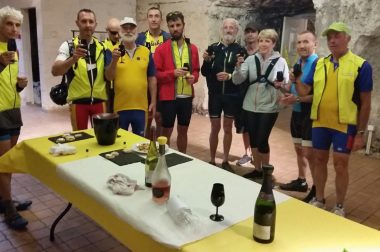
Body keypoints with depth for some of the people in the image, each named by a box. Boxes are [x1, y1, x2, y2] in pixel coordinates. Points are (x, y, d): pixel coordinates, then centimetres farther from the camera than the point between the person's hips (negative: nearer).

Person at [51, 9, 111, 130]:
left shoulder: (102, 47, 4)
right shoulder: (68, 46, -5)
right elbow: (55, 71, -18)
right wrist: (73, 58, -35)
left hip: (99, 101, 3)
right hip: (78, 102, -2)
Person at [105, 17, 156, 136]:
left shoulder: (146, 52, 4)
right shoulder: (113, 51, -1)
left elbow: (152, 78, 6)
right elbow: (109, 77, -8)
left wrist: (153, 101, 3)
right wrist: (114, 60, -23)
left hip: (140, 106, 1)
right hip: (120, 107, -1)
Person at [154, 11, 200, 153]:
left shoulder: (193, 48, 7)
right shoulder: (161, 49, -4)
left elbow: (196, 70, 14)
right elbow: (155, 74, -7)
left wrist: (193, 77, -8)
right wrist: (173, 73, -20)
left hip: (187, 96, 4)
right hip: (168, 97, -4)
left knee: (183, 130, 16)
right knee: (166, 131, 7)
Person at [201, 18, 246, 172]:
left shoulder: (240, 51, -2)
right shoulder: (213, 48, 2)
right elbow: (204, 73, 1)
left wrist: (230, 76, -20)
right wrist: (206, 61, -17)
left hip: (232, 95, 0)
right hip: (215, 94, 1)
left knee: (228, 128, 10)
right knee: (215, 128, 7)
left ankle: (225, 161, 23)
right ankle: (212, 160, 19)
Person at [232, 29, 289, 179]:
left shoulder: (280, 61, -3)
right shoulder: (251, 59, 3)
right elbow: (237, 81, -4)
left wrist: (280, 84, -22)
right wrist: (238, 67, -22)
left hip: (269, 107, -3)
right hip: (251, 106, 3)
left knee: (262, 140, -4)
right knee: (253, 139, 10)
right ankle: (257, 170, 29)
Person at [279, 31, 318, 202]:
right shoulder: (297, 64, 9)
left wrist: (297, 99, -23)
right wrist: (290, 83, -6)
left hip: (310, 114, -8)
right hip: (296, 113, 8)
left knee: (309, 153, -4)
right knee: (298, 149, 18)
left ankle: (317, 190, 11)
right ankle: (301, 181, 34)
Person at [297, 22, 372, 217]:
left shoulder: (361, 65, -6)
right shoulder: (319, 63, 6)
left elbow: (365, 103, -5)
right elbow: (304, 91, 3)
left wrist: (361, 133, -7)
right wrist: (296, 80, -18)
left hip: (345, 125, -4)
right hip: (319, 123, 4)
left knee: (341, 165, 4)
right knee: (320, 161, 14)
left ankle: (339, 207, 22)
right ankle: (319, 200, 31)